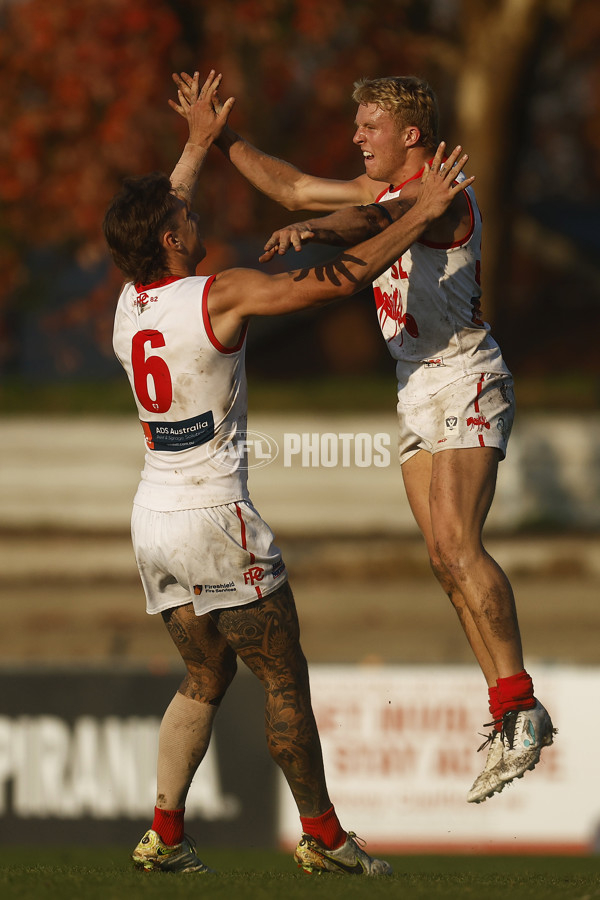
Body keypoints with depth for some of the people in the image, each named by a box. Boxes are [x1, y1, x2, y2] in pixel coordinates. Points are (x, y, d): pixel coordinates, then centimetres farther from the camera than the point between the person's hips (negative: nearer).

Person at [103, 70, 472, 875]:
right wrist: (420, 215, -6)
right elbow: (337, 281, -15)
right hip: (216, 516, -7)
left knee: (205, 677, 18)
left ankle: (165, 835, 10)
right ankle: (322, 836, 8)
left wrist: (198, 145, 41)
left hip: (154, 519, 7)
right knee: (285, 680, 3)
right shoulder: (221, 296, -14)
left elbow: (158, 222, 29)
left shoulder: (130, 303, 7)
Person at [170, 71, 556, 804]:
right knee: (445, 559, 3)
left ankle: (519, 707, -21)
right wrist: (220, 136, 20)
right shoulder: (389, 189, 14)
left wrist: (312, 230, -55)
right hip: (418, 392, 9)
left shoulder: (445, 196, -15)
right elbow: (292, 188, 24)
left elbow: (374, 221, -37)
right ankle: (510, 718, 4)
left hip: (464, 385, -9)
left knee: (458, 545, -21)